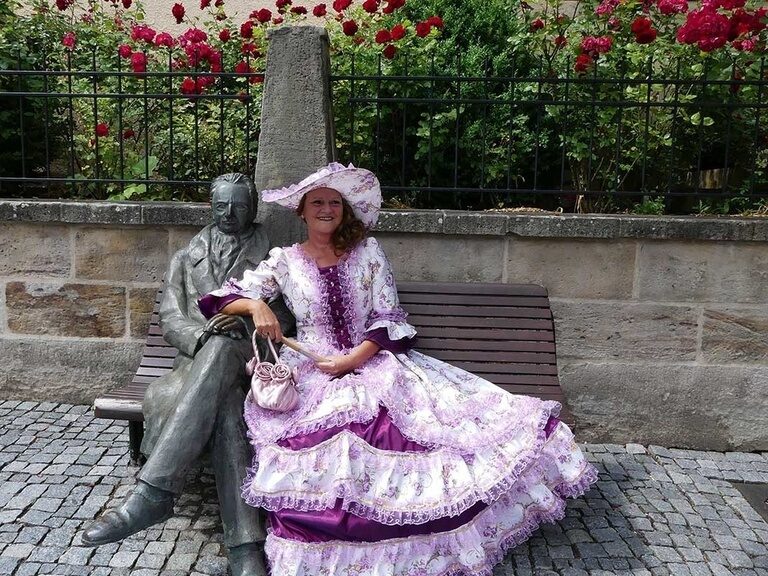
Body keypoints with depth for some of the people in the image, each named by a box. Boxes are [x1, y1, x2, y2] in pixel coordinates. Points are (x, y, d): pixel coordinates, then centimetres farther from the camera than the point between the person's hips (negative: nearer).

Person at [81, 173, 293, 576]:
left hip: (247, 360, -1)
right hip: (197, 359, 1)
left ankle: (152, 493, -47)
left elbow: (282, 321, 10)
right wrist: (202, 332, -13)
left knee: (221, 348, -41)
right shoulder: (185, 260, 23)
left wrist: (245, 325, -13)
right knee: (224, 407, -37)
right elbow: (170, 320, 11)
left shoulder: (271, 260, 19)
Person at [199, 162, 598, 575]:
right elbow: (221, 298, 5)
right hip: (312, 372, -1)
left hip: (374, 362, 2)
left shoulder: (368, 252, 7)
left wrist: (353, 359, -13)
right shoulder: (283, 261, 7)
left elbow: (389, 319, 1)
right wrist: (256, 305, -17)